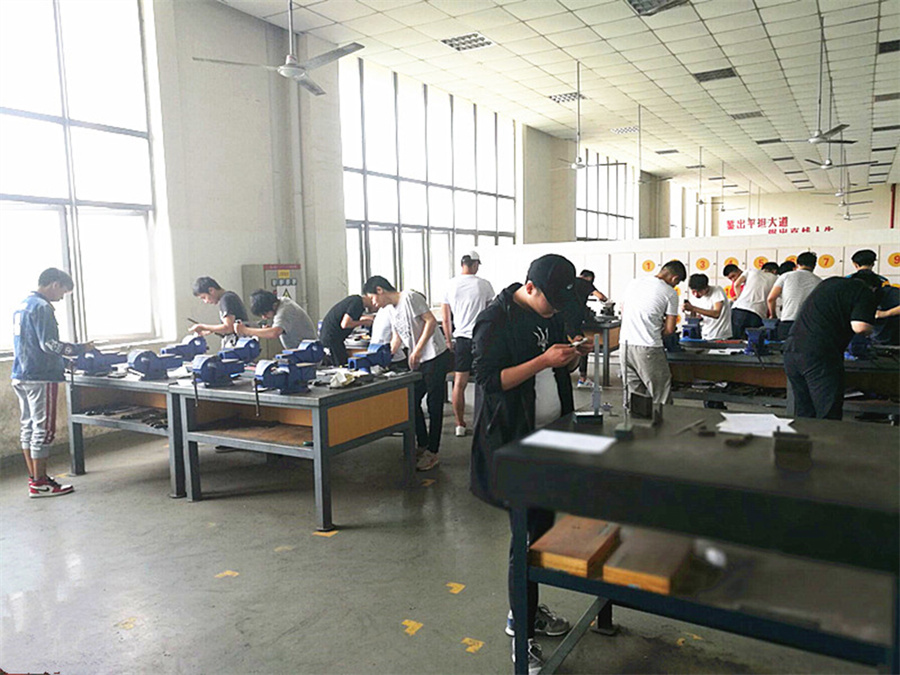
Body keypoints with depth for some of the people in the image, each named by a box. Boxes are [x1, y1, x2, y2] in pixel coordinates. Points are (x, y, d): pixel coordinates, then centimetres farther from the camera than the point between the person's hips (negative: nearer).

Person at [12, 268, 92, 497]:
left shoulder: (22, 306, 16)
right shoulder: (42, 308, -14)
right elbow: (49, 344, -20)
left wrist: (63, 359, 22)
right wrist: (80, 349, -10)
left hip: (21, 376, 10)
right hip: (40, 377, -10)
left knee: (28, 426, 14)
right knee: (43, 429, -4)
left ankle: (35, 477, 23)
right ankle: (39, 484, 2)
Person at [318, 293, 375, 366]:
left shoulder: (356, 298, 10)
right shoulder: (357, 303, -18)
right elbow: (345, 324, -23)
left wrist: (366, 317, 18)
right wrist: (363, 322, -11)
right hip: (331, 337, -10)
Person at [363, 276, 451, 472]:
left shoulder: (410, 298, -12)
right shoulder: (392, 311, 14)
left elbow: (431, 321, -18)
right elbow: (397, 339, 20)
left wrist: (417, 351, -20)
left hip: (435, 356, -9)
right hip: (419, 361, 9)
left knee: (434, 405, -3)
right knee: (412, 401, 10)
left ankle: (432, 453, 5)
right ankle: (423, 446, 24)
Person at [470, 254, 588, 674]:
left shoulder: (551, 315, 10)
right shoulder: (496, 319, -14)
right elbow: (488, 379, -21)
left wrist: (574, 355, -2)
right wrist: (544, 360, -25)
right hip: (514, 442, -8)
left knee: (543, 524, 17)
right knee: (528, 533, -3)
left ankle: (527, 609, 35)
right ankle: (523, 635, 13)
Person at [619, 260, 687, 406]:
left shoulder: (634, 283, 12)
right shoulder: (670, 293, -5)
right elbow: (669, 329, -5)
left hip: (625, 343, 6)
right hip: (647, 349, -6)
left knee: (632, 393, 13)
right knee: (661, 398, 4)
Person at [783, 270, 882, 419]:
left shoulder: (830, 282, 23)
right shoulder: (866, 293, 3)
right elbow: (860, 327, -12)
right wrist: (869, 329, 10)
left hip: (791, 350, 7)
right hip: (819, 356, -7)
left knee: (803, 415, 15)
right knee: (829, 416, -4)